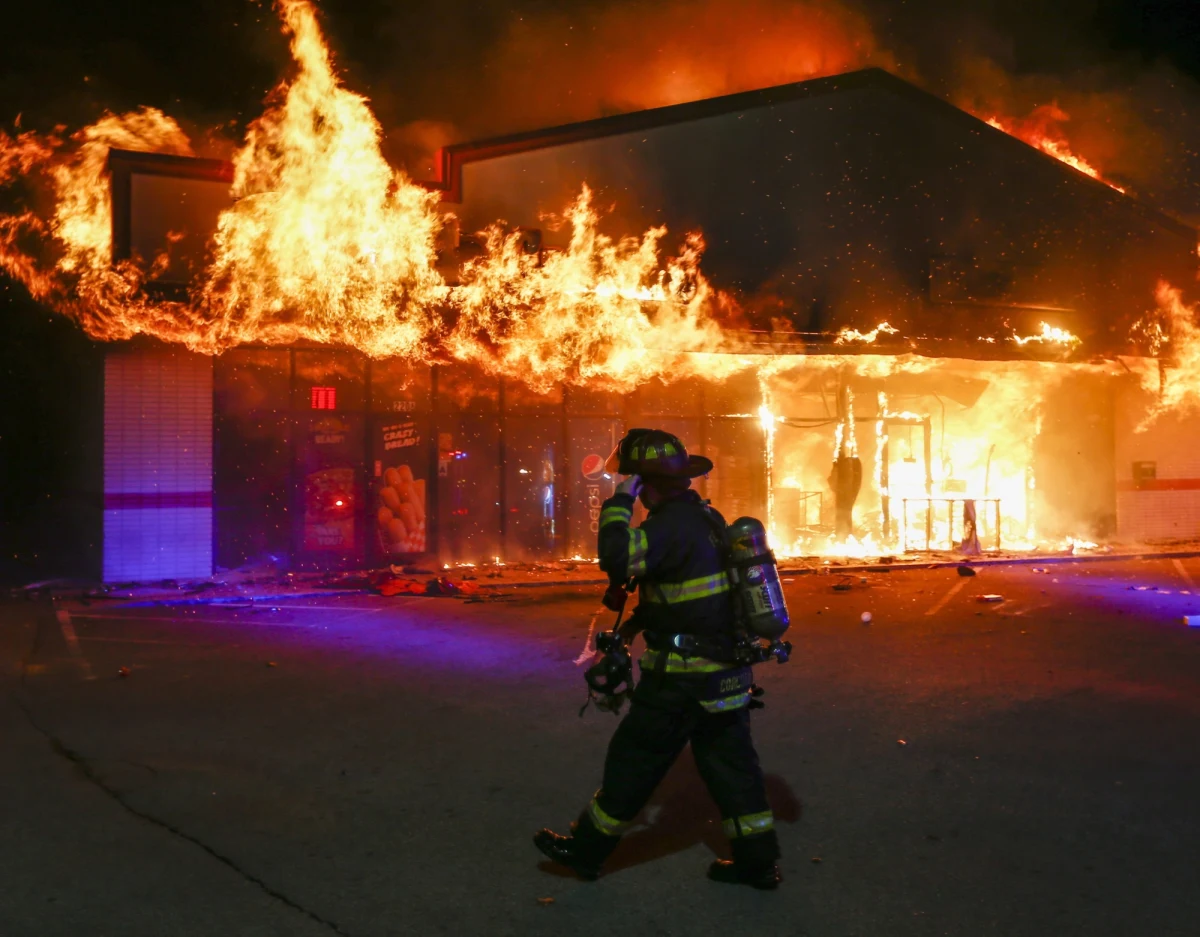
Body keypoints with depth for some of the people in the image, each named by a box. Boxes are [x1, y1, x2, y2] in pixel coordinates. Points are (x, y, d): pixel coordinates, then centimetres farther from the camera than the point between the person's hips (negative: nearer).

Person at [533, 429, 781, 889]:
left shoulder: (673, 524, -20)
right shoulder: (707, 518, 10)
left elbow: (619, 559, -37)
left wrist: (620, 502, -24)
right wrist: (639, 620, 23)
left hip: (681, 678, -8)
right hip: (728, 671, 9)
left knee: (634, 760, 5)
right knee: (730, 763, 15)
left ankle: (586, 849, 20)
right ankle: (757, 861, 21)